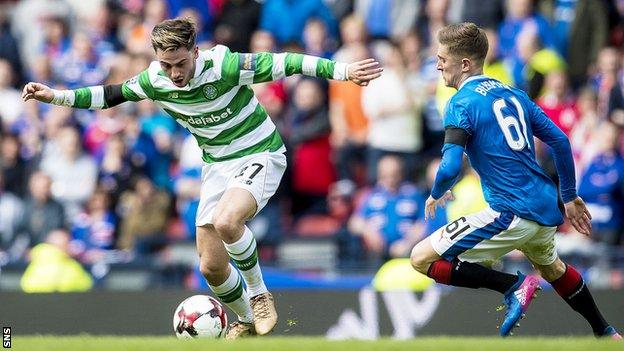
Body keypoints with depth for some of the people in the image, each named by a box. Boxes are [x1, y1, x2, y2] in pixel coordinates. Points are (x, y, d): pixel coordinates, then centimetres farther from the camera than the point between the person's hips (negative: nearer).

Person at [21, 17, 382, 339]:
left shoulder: (224, 66, -26)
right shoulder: (155, 80, -10)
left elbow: (281, 64, -25)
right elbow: (112, 94, 6)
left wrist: (341, 70, -32)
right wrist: (55, 96, 1)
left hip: (259, 156, -6)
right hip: (217, 164, 6)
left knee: (226, 221, -35)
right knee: (211, 267, 2)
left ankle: (259, 294, -11)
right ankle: (246, 320, 31)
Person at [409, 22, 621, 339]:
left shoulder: (462, 104, -10)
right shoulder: (513, 95, 13)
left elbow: (450, 168, -20)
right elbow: (560, 141, 16)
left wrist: (436, 195, 1)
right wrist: (569, 196, 25)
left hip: (511, 214, -8)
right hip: (548, 210, 8)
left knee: (422, 258, -4)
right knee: (550, 266, 39)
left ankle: (513, 286, -10)